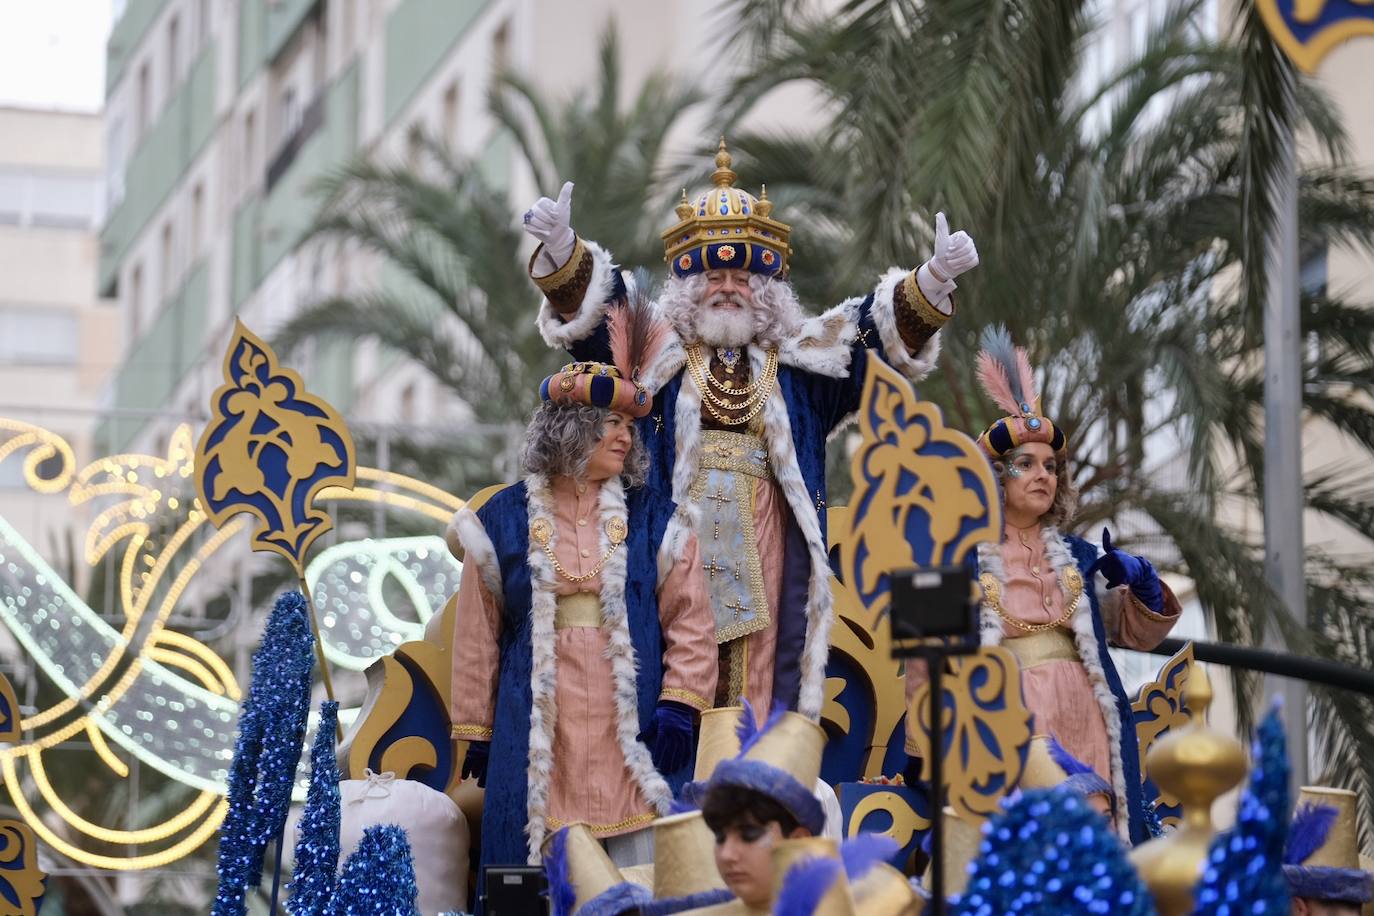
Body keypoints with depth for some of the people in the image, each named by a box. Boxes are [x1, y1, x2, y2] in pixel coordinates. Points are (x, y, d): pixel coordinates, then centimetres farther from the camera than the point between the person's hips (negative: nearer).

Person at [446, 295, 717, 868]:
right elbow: (478, 635, 7)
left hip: (632, 725, 1)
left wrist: (679, 705, -9)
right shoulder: (505, 521, 5)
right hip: (540, 728, 0)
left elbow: (690, 621, 2)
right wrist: (476, 730, 6)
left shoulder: (649, 522, 7)